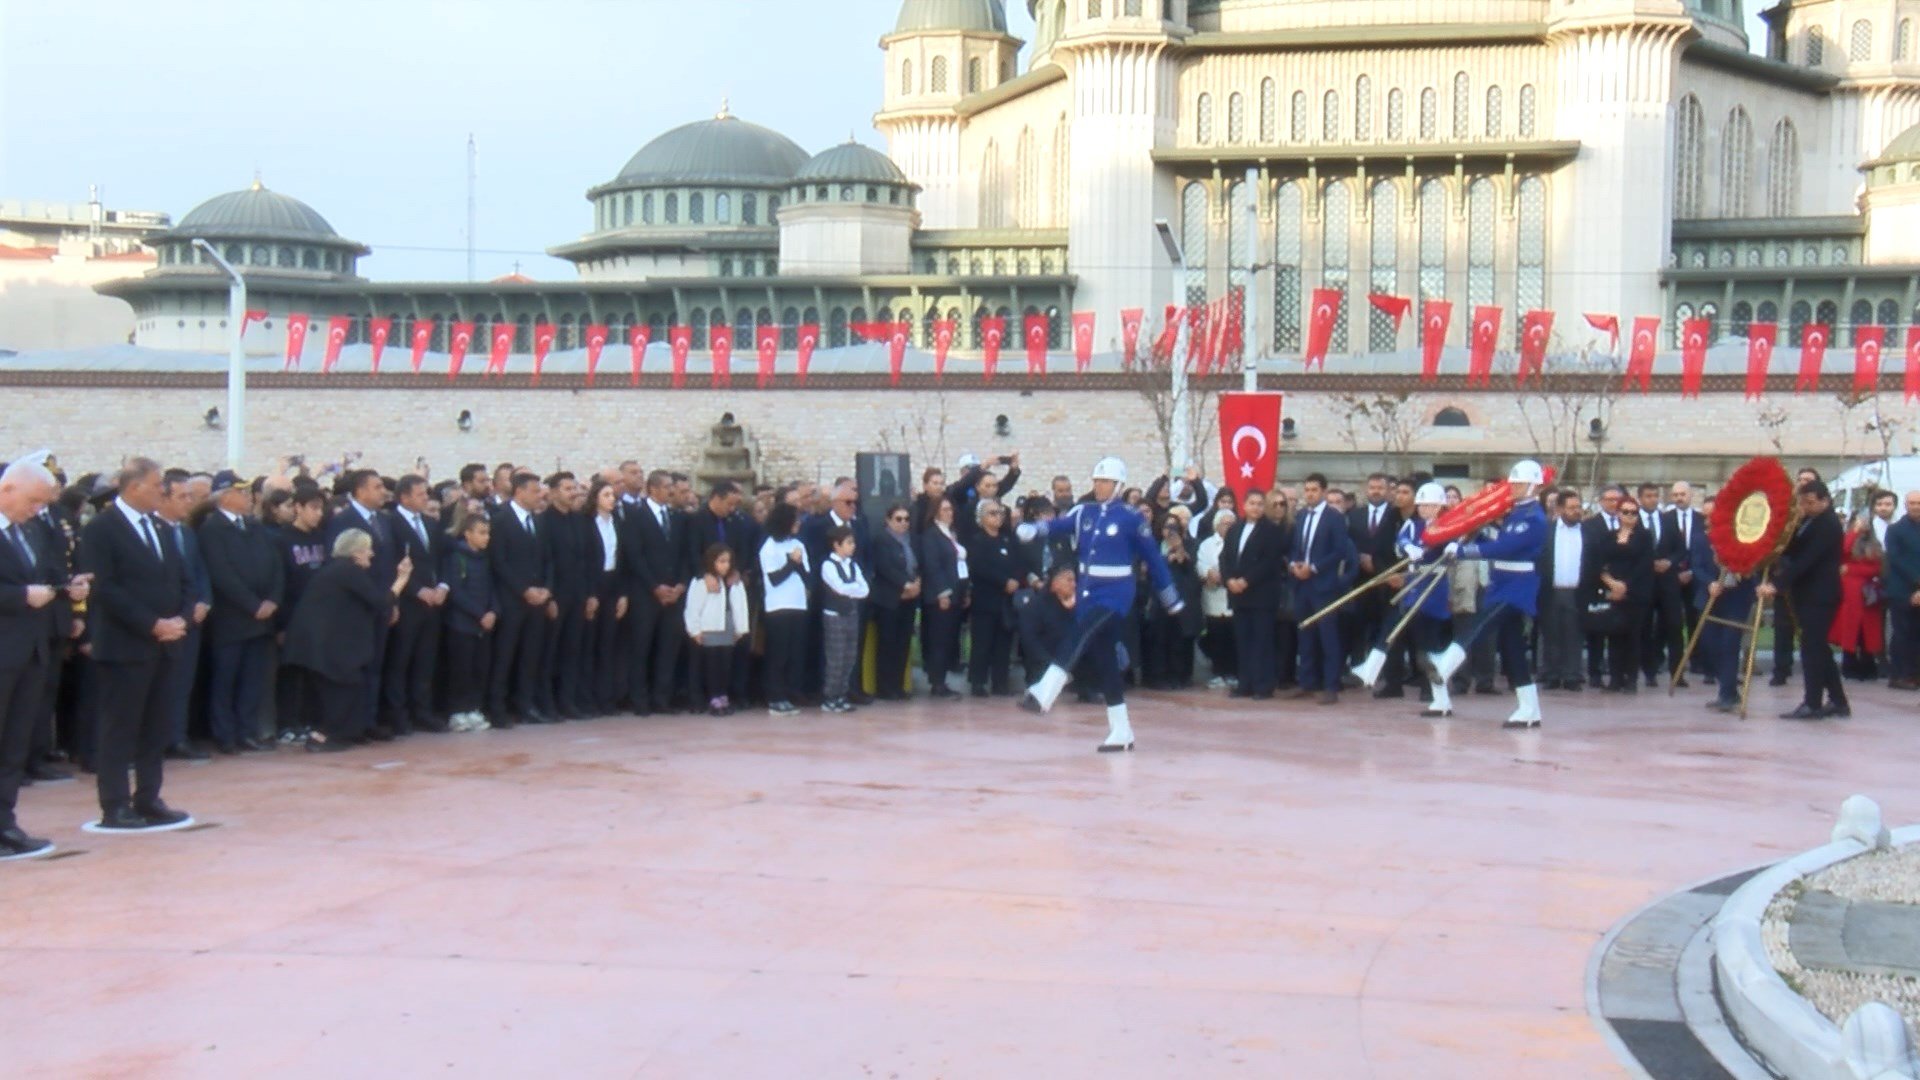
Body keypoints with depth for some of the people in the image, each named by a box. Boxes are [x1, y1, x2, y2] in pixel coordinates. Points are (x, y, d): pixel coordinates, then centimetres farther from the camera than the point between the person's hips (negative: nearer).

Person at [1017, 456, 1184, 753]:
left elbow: (1153, 557, 0)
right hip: (1087, 591, 6)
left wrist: (1171, 598, 5)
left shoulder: (1131, 517, -5)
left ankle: (1042, 695, -39)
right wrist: (1034, 528, -25)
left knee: (1078, 637, -28)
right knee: (1103, 660, 8)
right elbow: (1058, 524, -3)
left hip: (1115, 592, -6)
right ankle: (1121, 731, 15)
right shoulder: (1084, 512, 9)